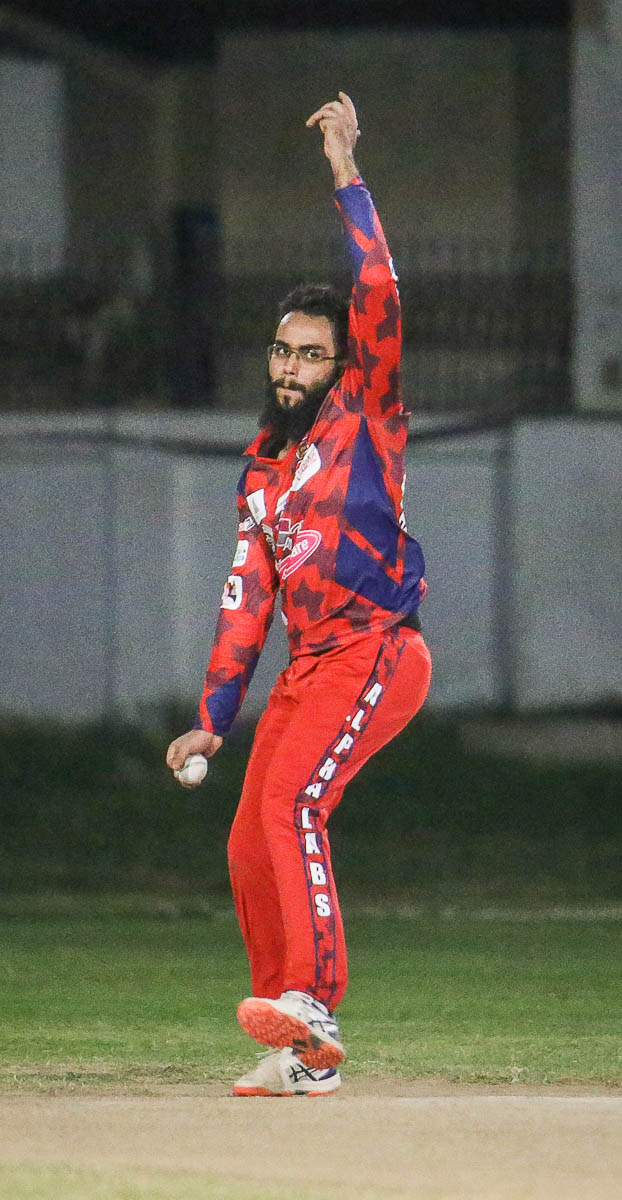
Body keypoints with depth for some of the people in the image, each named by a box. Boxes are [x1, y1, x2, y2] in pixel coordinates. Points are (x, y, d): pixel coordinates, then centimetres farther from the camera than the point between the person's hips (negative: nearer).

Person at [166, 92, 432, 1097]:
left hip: (376, 654, -8)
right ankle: (302, 1057, 7)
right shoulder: (264, 470, 20)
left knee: (290, 800, -26)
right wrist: (213, 718, 13)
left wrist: (346, 178, -12)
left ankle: (314, 1004, -34)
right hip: (308, 667, 8)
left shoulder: (367, 412, 1)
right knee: (252, 846, 3)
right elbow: (247, 598, 19)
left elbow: (378, 296, -12)